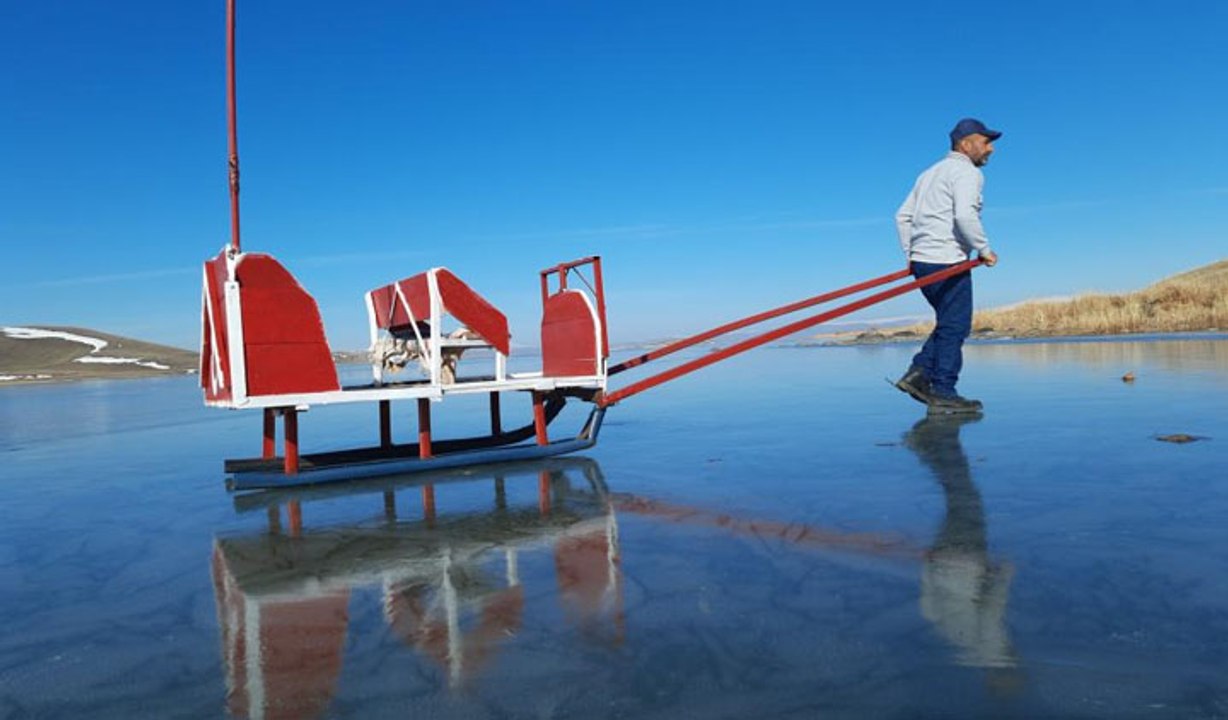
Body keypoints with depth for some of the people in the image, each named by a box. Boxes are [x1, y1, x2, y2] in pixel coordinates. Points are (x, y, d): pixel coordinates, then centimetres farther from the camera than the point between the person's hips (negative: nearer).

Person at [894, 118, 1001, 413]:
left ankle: (918, 374, 7)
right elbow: (964, 215, -21)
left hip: (921, 262, 9)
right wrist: (984, 249, -10)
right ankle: (943, 393, -1)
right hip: (946, 262, -9)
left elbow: (903, 216, 21)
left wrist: (911, 256, 20)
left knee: (950, 324, 17)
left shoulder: (931, 173, 23)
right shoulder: (966, 172, -5)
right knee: (954, 327, -3)